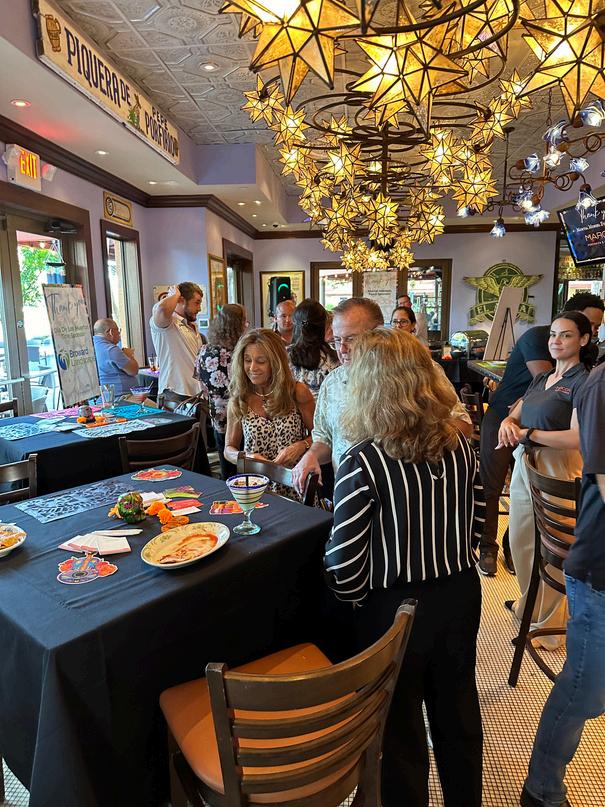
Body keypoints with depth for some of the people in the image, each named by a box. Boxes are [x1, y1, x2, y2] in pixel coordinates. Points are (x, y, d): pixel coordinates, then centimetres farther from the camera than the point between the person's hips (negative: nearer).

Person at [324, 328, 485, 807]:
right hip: (461, 596, 6)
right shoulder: (460, 446, -8)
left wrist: (356, 599, 0)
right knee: (458, 715, 28)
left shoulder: (363, 463, -25)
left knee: (400, 730, 20)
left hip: (395, 607, -5)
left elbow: (343, 564, -21)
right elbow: (475, 524, 4)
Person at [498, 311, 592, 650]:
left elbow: (577, 438, -22)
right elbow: (514, 414, 16)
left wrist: (528, 433, -16)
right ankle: (530, 605, 39)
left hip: (557, 470, -7)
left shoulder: (582, 382, -10)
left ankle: (549, 625, 22)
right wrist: (508, 423, -7)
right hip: (525, 465, 8)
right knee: (520, 540, 16)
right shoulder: (541, 379, 14)